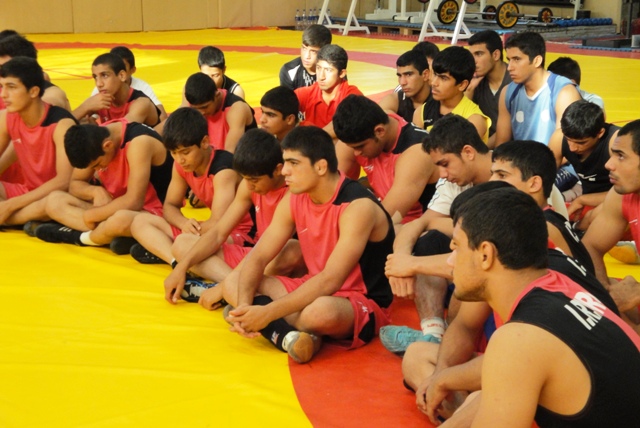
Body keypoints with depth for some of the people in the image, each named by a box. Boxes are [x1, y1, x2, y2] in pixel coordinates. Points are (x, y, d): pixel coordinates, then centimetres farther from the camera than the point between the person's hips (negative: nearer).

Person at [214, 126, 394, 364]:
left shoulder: (358, 207, -24)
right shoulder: (294, 200, -1)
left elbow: (330, 281, -31)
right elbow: (258, 257, -2)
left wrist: (268, 312, -33)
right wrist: (244, 305, -21)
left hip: (363, 304, -8)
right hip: (316, 291, 8)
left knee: (321, 311, -42)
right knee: (233, 283, -3)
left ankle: (274, 328, -10)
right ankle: (288, 336, -25)